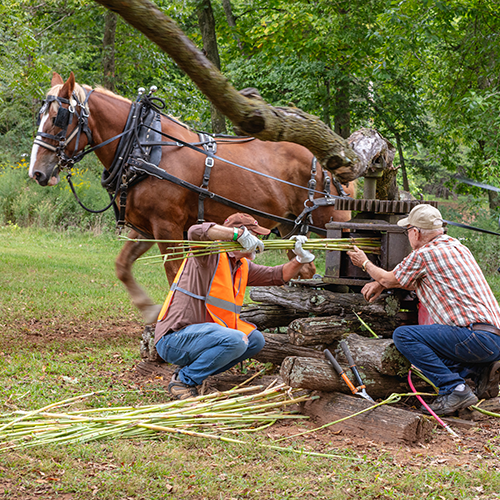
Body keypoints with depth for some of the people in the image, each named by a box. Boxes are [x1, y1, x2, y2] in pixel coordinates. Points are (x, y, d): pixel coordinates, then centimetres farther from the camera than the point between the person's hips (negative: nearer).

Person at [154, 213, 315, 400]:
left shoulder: (243, 266, 16)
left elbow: (277, 276, 21)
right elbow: (196, 232, -35)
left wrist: (300, 259, 3)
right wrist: (240, 234, -36)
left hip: (201, 334, 10)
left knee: (255, 340, 9)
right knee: (235, 340, -29)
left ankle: (190, 368, 8)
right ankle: (182, 382, -13)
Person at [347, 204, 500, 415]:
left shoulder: (423, 255, -7)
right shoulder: (458, 247, 20)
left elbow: (391, 279, 12)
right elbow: (416, 283, 35)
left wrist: (365, 263, 29)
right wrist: (380, 283, 29)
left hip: (478, 337, -9)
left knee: (404, 336, -11)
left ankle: (455, 390, -15)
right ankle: (481, 372, 10)